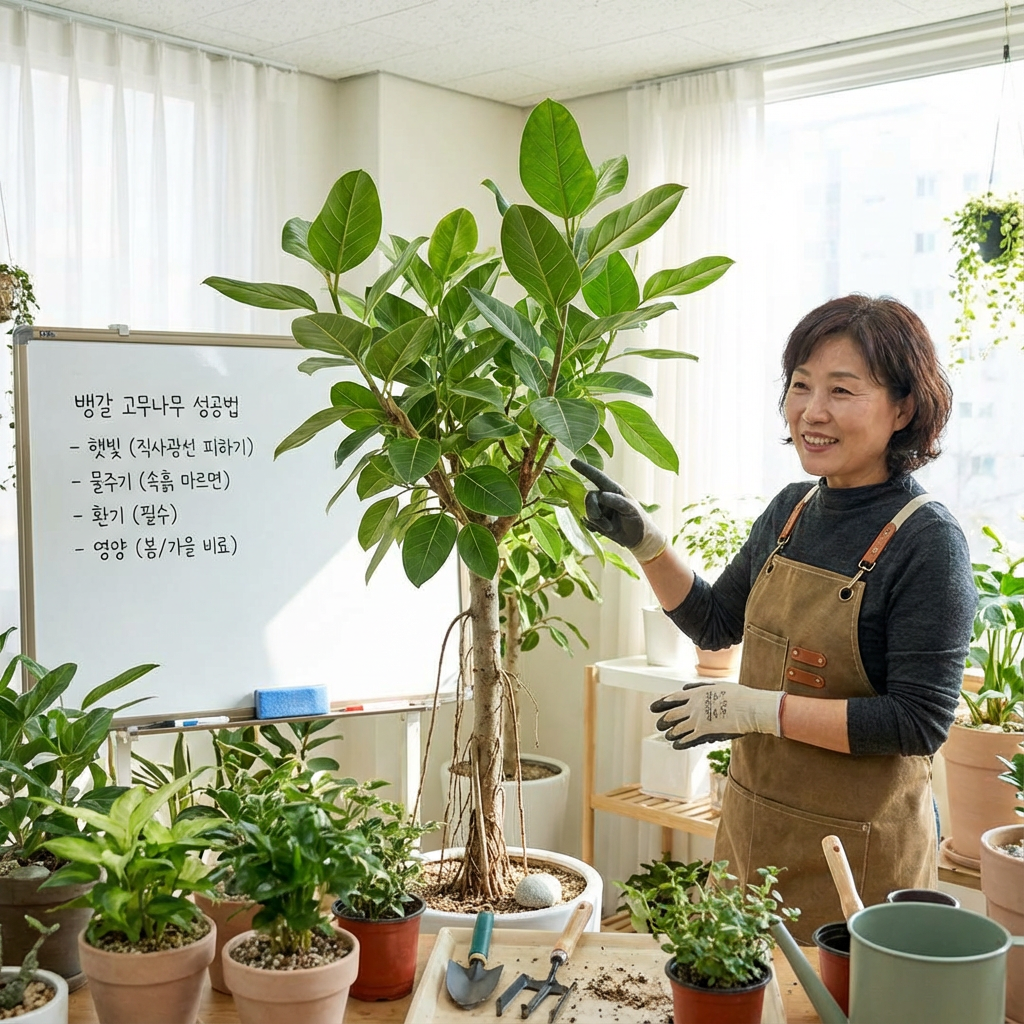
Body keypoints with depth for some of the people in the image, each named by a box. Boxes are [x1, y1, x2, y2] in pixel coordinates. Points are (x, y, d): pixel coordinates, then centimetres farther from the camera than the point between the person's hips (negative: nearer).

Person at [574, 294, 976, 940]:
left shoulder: (928, 540, -17)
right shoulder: (792, 509, 3)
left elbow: (919, 722, -20)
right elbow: (715, 623, 15)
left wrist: (759, 708, -21)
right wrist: (645, 542, 1)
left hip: (858, 850, -6)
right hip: (753, 828, 7)